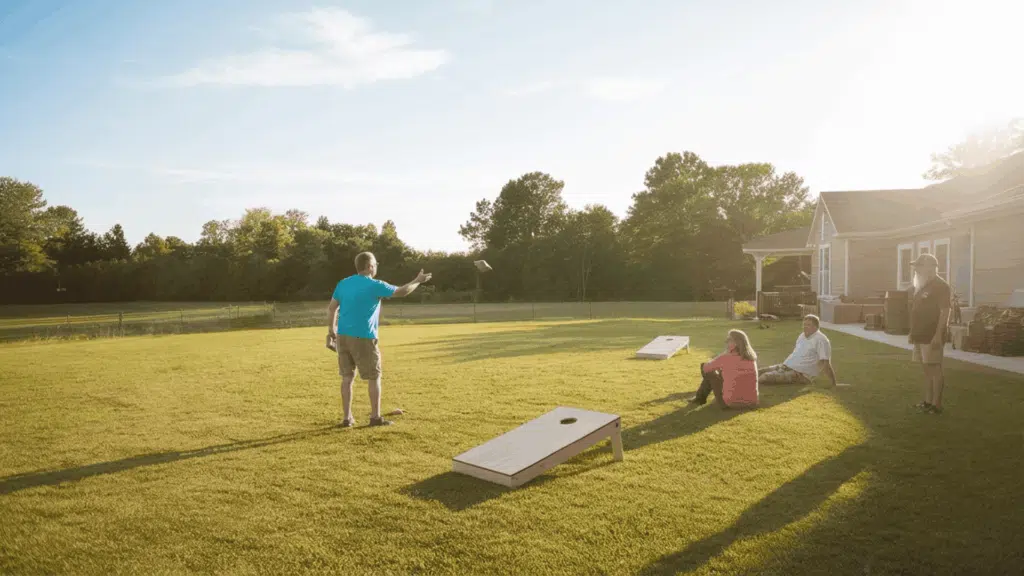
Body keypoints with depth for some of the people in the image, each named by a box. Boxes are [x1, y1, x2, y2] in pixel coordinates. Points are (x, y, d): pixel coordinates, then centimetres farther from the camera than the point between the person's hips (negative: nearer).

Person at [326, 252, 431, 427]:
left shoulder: (343, 284, 9)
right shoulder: (374, 285, -8)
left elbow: (331, 308, 11)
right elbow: (402, 292, 0)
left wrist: (331, 331, 17)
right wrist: (418, 281, 14)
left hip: (343, 336, 6)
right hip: (363, 338, -6)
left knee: (347, 377, 11)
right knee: (374, 378, 6)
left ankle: (347, 418, 13)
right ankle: (375, 417, 10)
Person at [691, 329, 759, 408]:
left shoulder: (724, 358, -14)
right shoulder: (752, 358, 0)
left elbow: (705, 368, 5)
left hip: (730, 403, -5)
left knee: (710, 372, 16)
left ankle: (700, 397, 38)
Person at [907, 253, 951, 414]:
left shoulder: (940, 286, -11)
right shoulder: (922, 286, 17)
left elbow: (944, 312, -17)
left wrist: (938, 335, -22)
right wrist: (912, 332, 18)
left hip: (932, 337, -9)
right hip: (921, 336, 9)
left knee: (935, 369, -5)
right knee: (927, 369, 12)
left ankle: (936, 405, -2)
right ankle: (928, 402, 17)